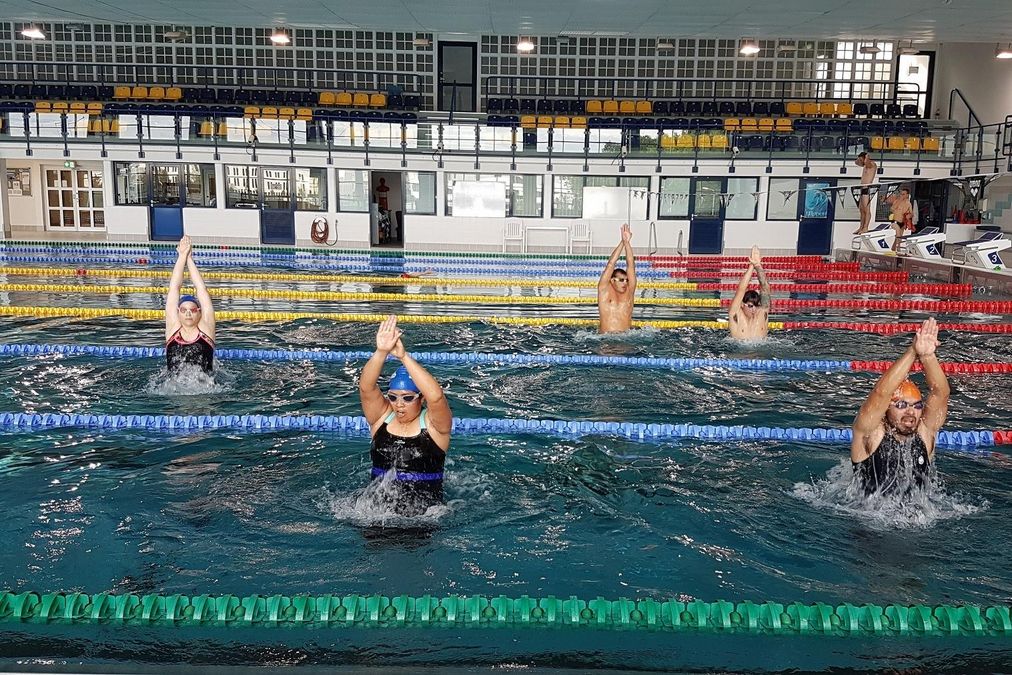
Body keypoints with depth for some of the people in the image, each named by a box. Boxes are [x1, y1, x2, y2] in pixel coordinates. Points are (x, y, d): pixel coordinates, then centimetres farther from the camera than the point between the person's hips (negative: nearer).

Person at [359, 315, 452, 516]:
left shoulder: (434, 423, -4)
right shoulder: (381, 417, 5)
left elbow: (435, 396, -24)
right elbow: (366, 388, -12)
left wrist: (404, 356, -29)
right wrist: (381, 352, -29)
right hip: (378, 507, 3)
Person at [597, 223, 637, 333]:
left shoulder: (629, 292, 10)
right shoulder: (604, 290, 3)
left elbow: (631, 266, 2)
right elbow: (610, 265, -4)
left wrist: (628, 243, -5)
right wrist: (622, 242, -6)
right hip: (606, 337, -2)